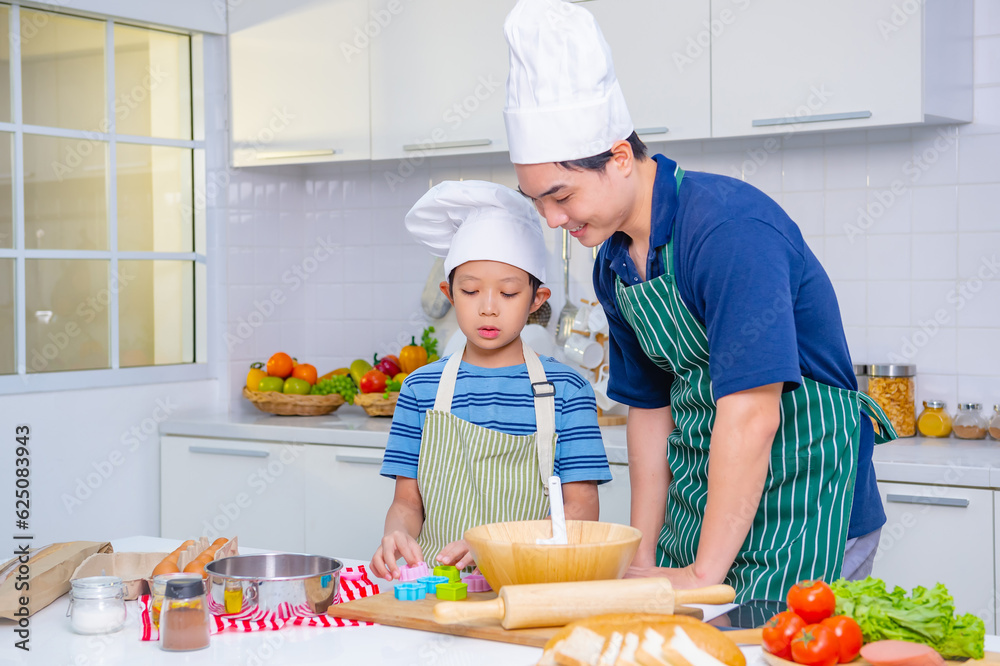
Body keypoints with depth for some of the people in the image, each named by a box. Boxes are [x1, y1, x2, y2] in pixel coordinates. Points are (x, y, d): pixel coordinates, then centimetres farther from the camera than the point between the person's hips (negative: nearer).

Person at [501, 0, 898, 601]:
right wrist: (642, 558, 11)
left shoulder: (729, 226, -23)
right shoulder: (615, 262, 4)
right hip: (699, 501, 8)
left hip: (800, 507, -7)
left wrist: (702, 575, -22)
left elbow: (752, 412, -26)